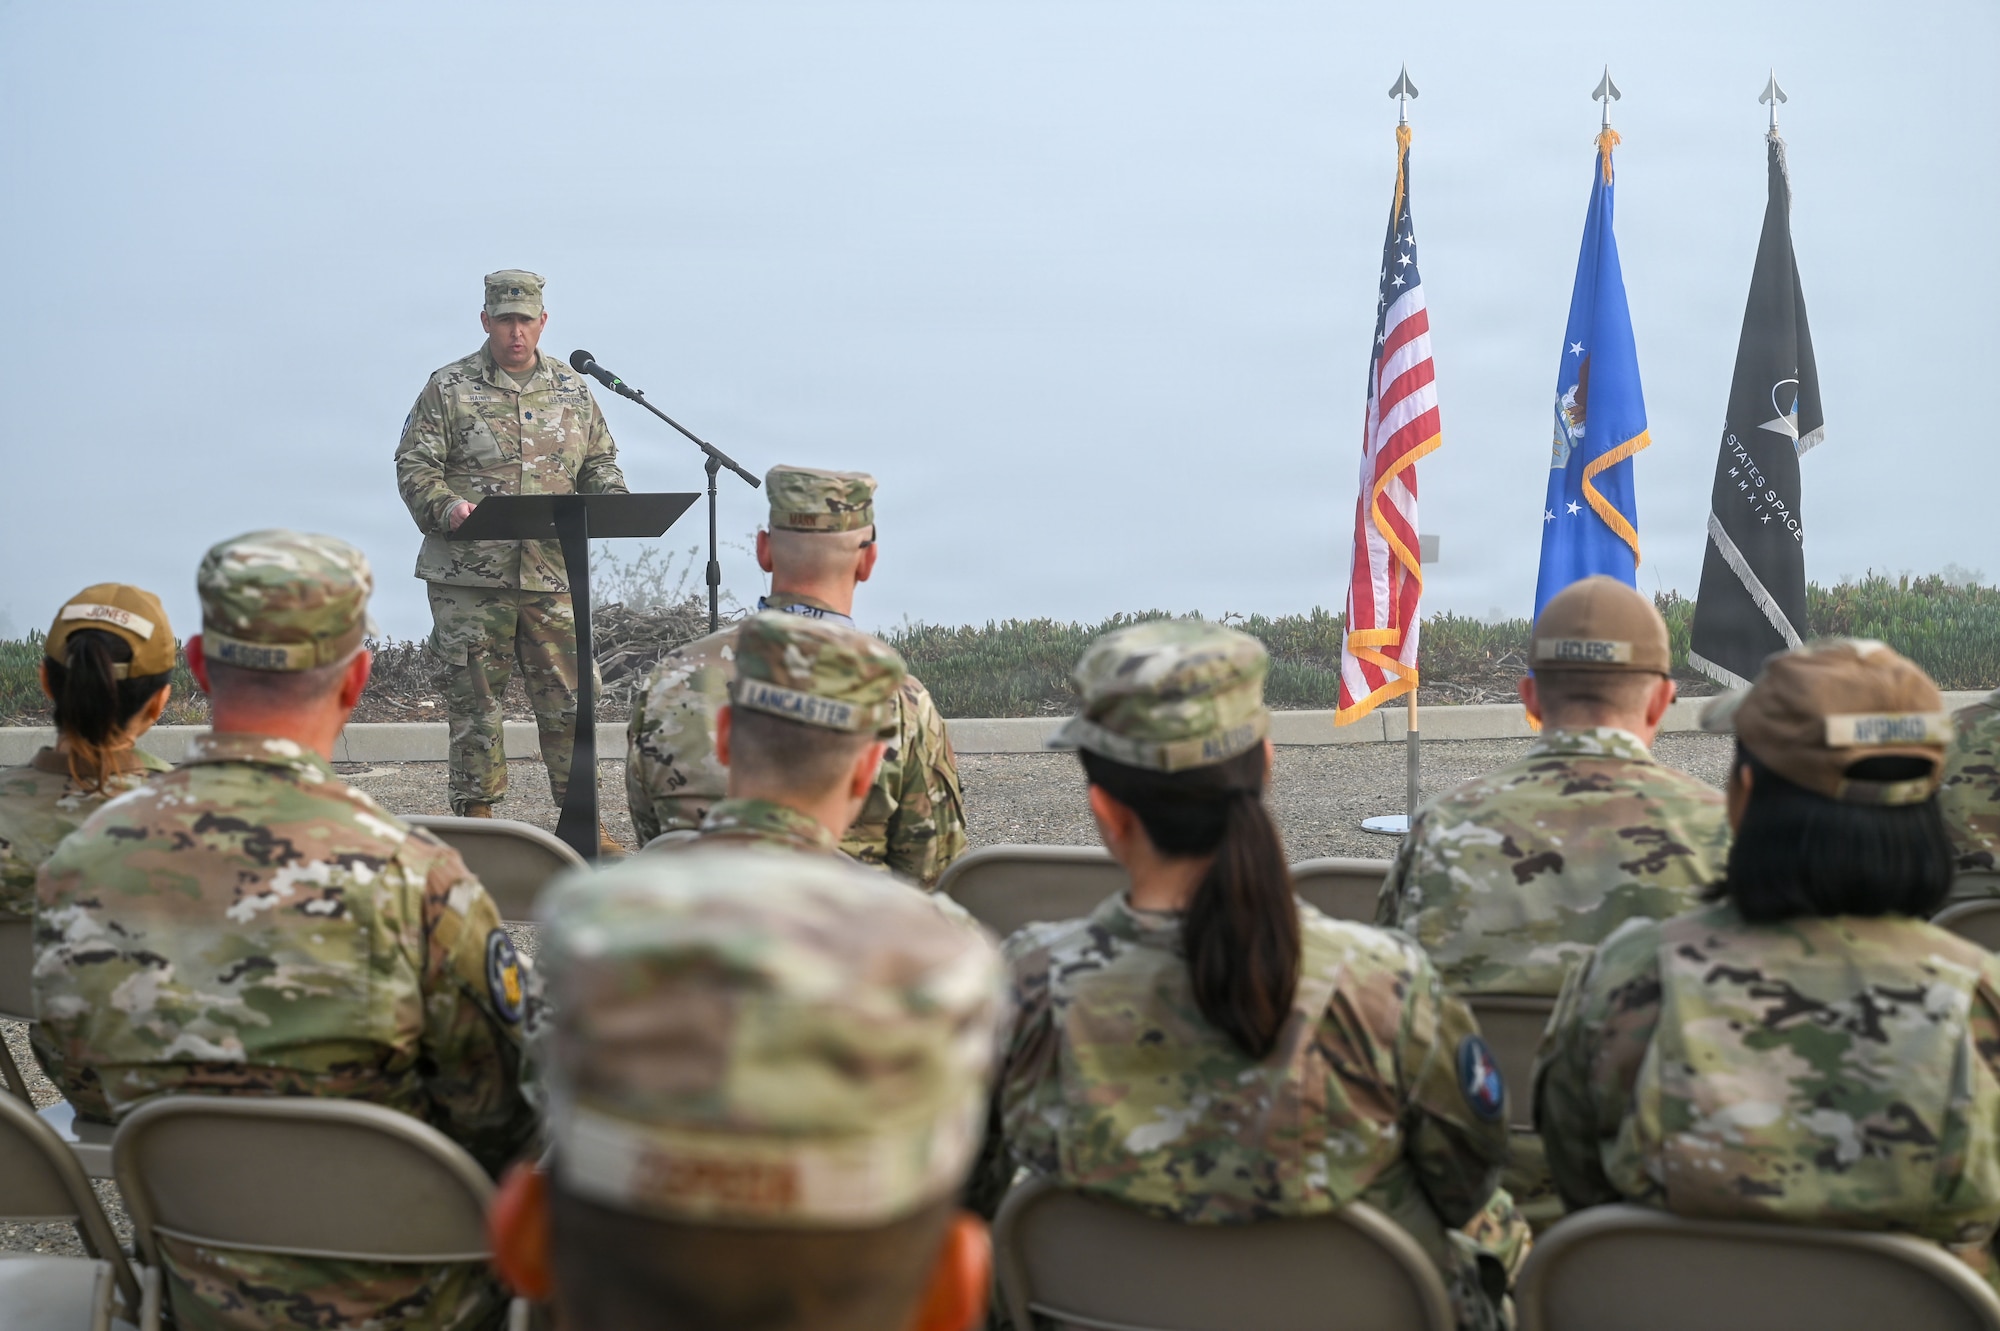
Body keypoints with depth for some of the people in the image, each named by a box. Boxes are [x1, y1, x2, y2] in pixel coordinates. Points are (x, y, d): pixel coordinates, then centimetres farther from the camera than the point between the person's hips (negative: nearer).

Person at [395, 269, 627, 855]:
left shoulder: (573, 390, 14)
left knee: (572, 694, 3)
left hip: (552, 572, 3)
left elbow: (600, 465, 19)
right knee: (473, 697, 2)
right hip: (469, 574, -3)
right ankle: (477, 817, 11)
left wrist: (611, 505, -2)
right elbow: (414, 466, 0)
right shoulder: (449, 389, 3)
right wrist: (446, 507, -19)